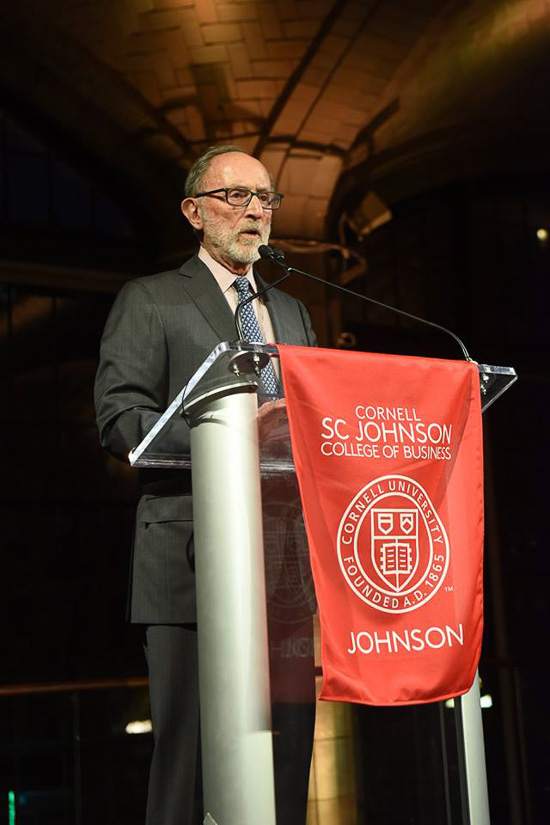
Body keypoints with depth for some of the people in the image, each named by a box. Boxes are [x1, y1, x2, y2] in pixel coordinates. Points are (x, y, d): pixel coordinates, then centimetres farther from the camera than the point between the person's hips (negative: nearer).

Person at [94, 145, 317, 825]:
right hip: (194, 559, -5)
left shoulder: (293, 313, 25)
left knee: (287, 754, 6)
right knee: (192, 755, -4)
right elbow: (119, 420, -5)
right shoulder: (150, 300, 6)